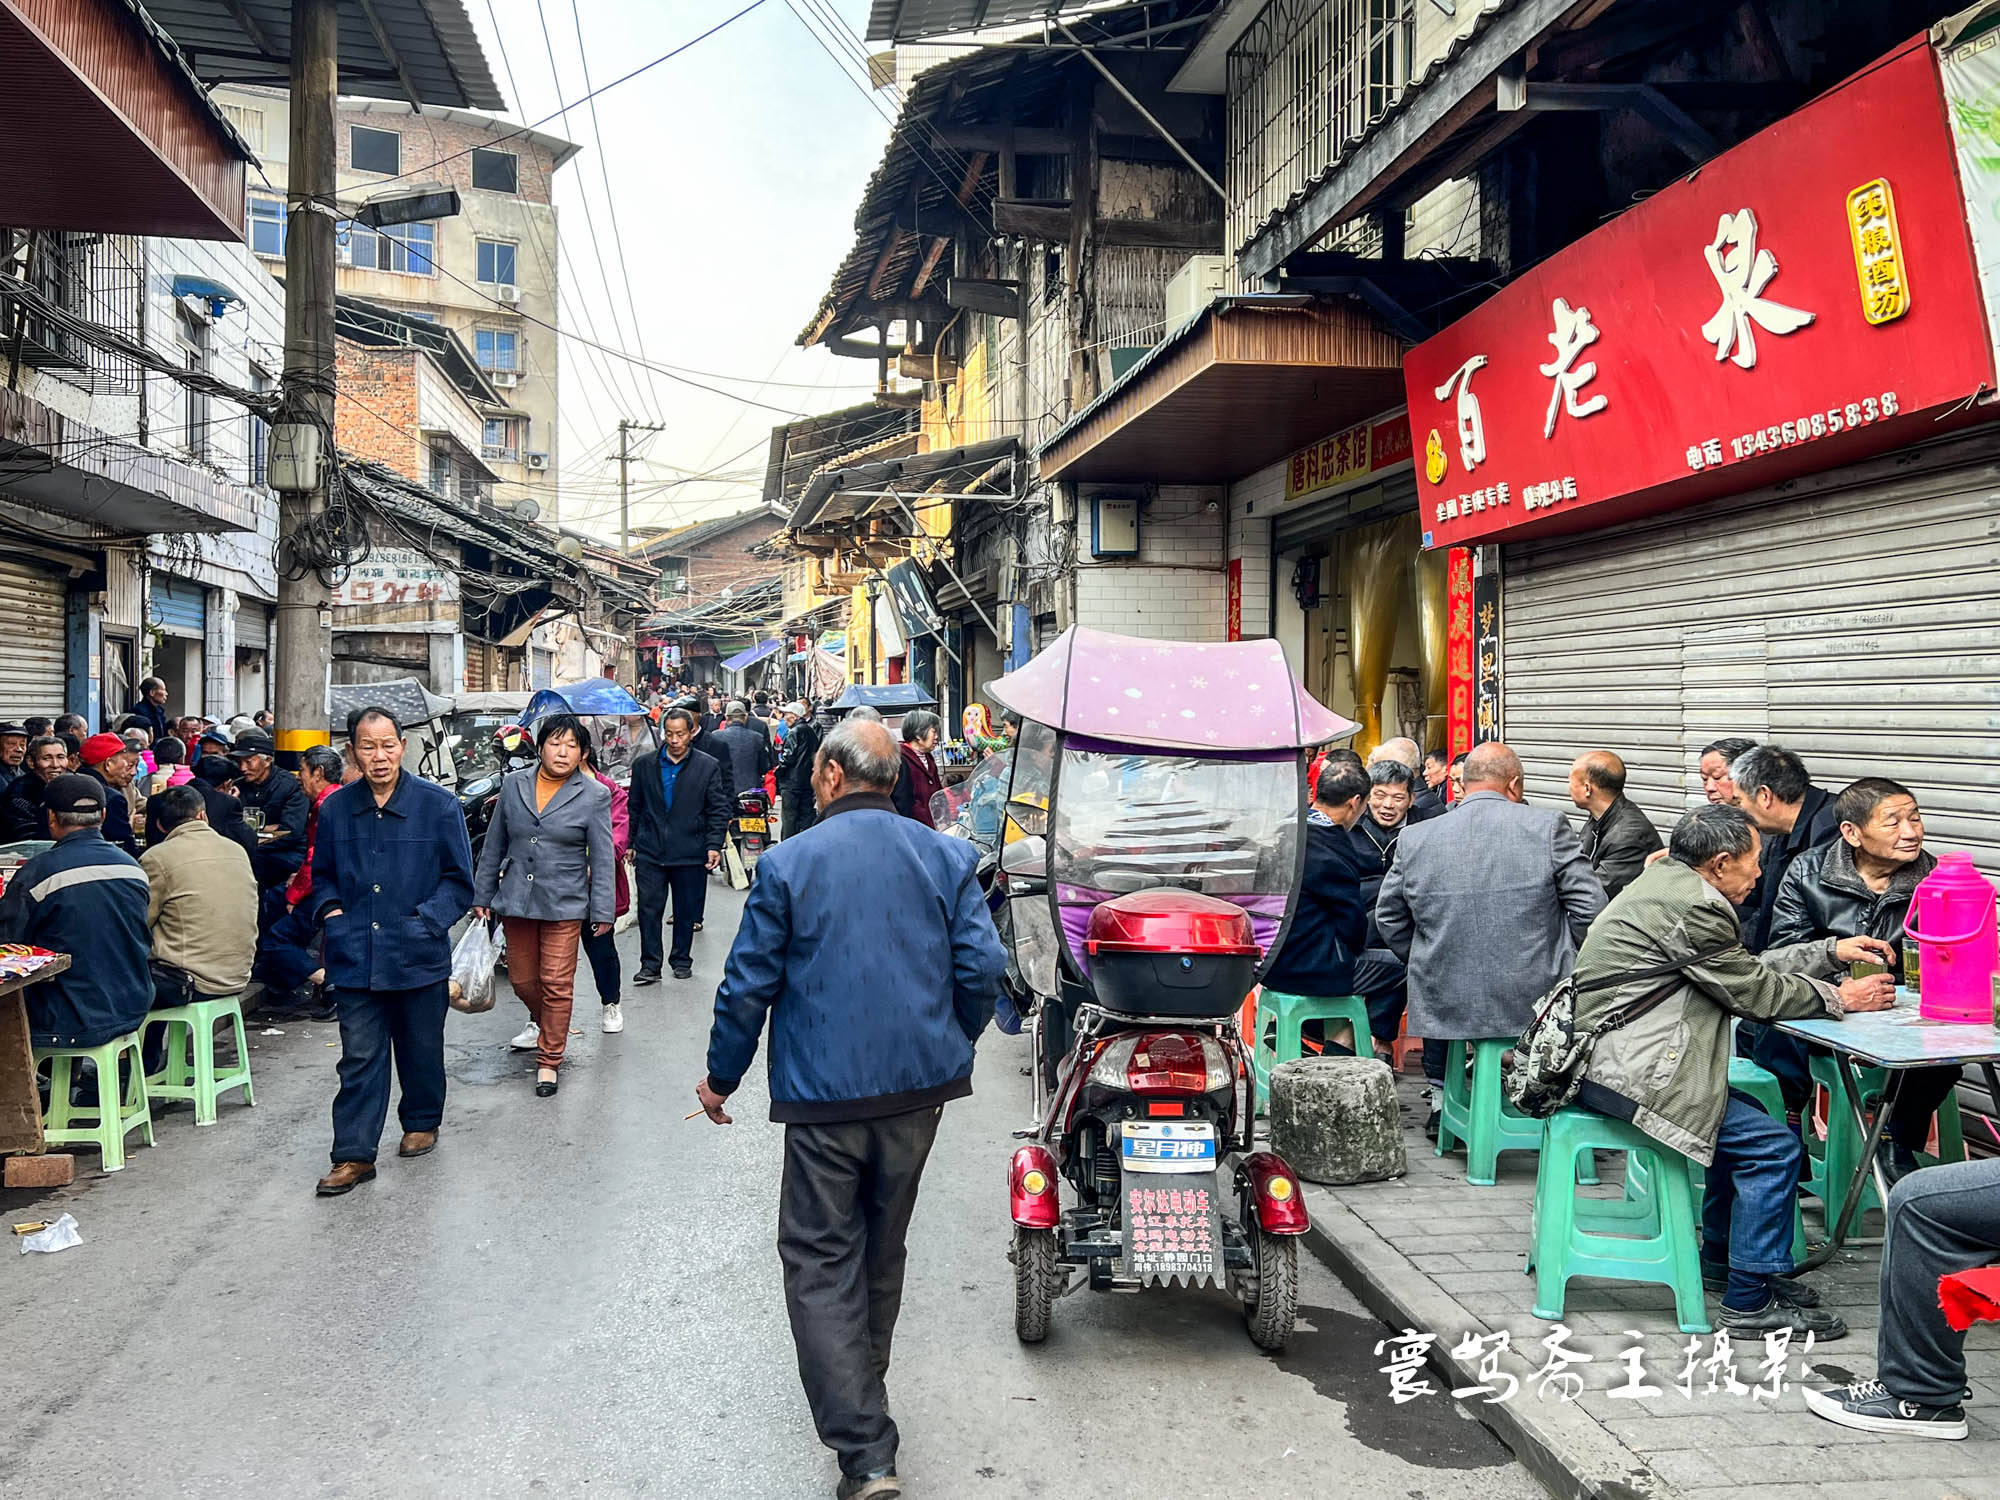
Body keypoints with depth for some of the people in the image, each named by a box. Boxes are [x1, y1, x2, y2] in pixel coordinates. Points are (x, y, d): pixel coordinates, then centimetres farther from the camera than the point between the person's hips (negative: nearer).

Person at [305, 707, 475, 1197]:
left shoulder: (438, 805, -5)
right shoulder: (335, 808, 3)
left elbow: (458, 879, 0)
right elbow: (322, 875, 18)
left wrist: (427, 920, -12)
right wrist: (330, 911, -1)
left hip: (419, 955, -1)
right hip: (355, 957, 1)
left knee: (421, 1049, 15)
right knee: (360, 1057, 0)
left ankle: (422, 1123, 37)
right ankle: (354, 1155, 6)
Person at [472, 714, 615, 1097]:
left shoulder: (594, 796, -5)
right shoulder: (513, 784, 3)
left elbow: (602, 858, -4)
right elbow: (493, 846, 10)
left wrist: (602, 911, -6)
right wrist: (482, 895, 10)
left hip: (564, 904, -3)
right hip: (516, 900, 3)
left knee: (557, 983, -1)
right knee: (521, 978, 15)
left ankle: (549, 1060, 13)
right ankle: (541, 1023, 45)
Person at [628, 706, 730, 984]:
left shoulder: (709, 767, 1)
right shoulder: (644, 765, 7)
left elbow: (719, 810, 1)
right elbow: (635, 807, 13)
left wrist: (714, 845, -8)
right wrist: (630, 843, 9)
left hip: (690, 853, -1)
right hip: (650, 851, 1)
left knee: (686, 911, 8)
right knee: (649, 909, -2)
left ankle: (682, 961, 22)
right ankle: (650, 964, 5)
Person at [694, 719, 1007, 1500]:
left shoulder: (788, 863, -9)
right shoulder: (947, 857, -1)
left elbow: (748, 986, -6)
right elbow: (982, 967, -3)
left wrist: (721, 1077, 8)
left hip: (825, 1092, -4)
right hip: (919, 1085, 4)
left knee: (821, 1260, 4)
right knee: (883, 1247, 21)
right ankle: (862, 1386, 42)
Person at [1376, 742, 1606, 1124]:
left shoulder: (1414, 839, -2)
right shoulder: (1549, 826, -7)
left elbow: (1388, 919, 8)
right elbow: (1590, 908, -6)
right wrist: (1568, 962, 11)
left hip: (1446, 1006, 2)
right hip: (1537, 1004, -2)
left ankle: (1440, 1098, 35)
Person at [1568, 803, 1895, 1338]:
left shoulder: (1668, 882, 15)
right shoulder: (1690, 906, -18)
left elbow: (1744, 967, 21)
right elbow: (1754, 993, -9)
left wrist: (1830, 953, 20)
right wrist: (1840, 998, 4)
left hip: (1603, 1058, 11)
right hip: (1626, 1070, -11)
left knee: (1747, 1118, 24)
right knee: (1774, 1144, -8)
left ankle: (1721, 1259, 34)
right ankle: (1750, 1302, 2)